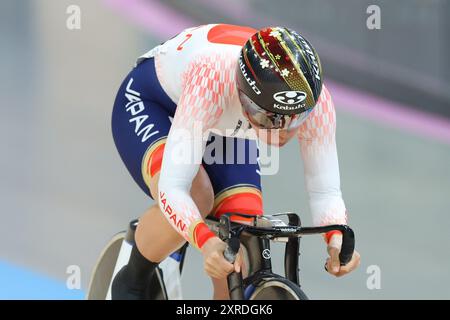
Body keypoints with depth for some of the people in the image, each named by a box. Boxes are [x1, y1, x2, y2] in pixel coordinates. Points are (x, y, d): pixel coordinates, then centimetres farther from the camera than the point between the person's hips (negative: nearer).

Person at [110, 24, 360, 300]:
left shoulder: (315, 99, -32)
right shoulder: (211, 83, -45)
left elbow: (325, 191, -25)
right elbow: (172, 189, -46)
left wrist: (338, 241, -45)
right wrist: (206, 242, -63)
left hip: (224, 130, 4)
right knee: (196, 198, -33)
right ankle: (131, 284, -5)